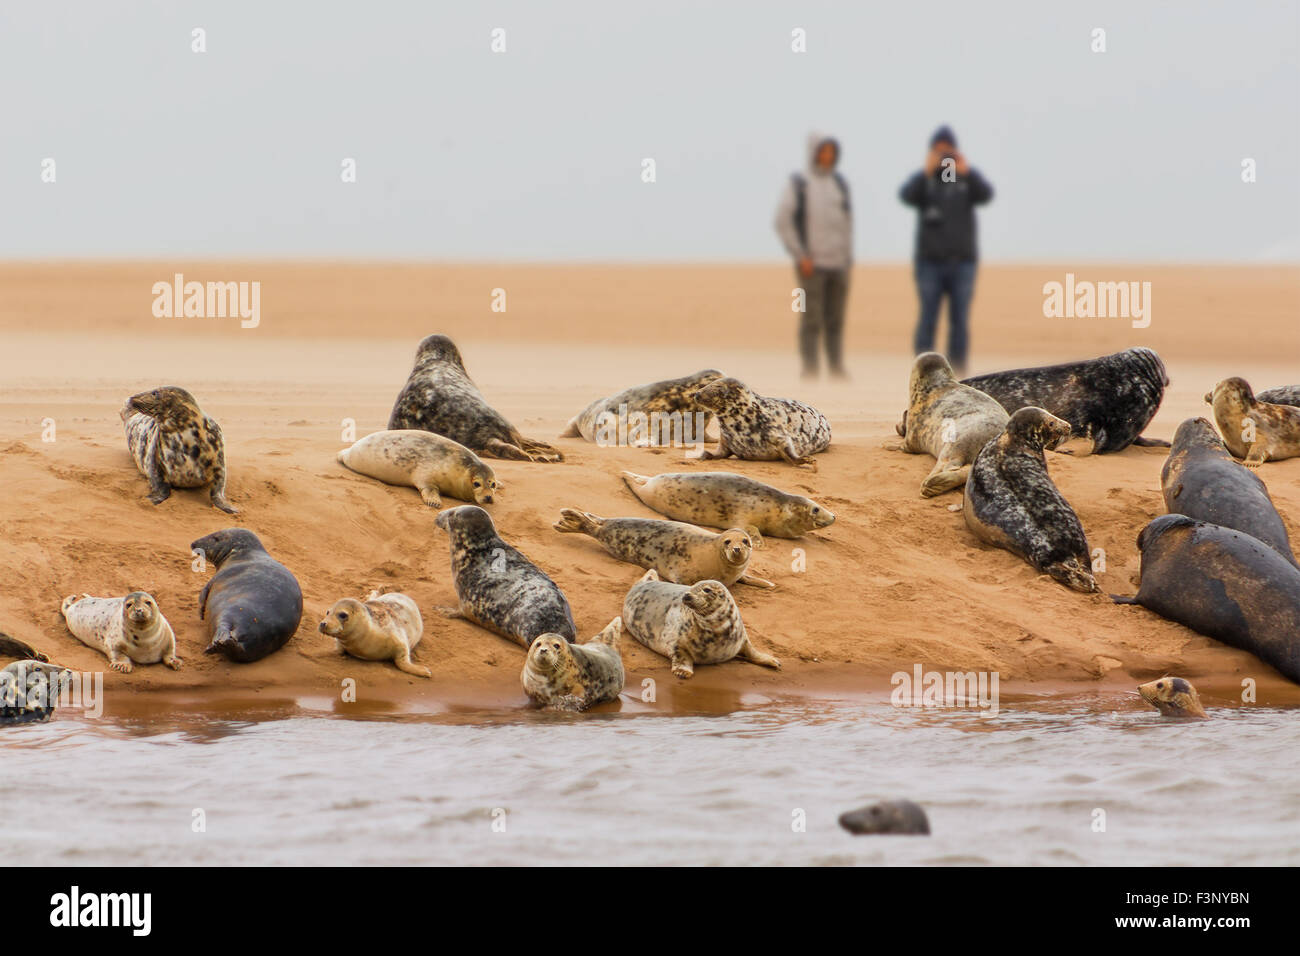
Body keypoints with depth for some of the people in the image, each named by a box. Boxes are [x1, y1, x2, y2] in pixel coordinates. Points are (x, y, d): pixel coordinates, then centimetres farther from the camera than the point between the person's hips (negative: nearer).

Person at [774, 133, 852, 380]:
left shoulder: (839, 183, 11)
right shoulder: (798, 184, -4)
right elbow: (783, 221, -7)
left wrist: (848, 255, 11)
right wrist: (800, 257, -12)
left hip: (839, 264, 5)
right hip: (813, 264, -5)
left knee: (835, 319, 5)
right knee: (812, 317, -6)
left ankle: (837, 366, 9)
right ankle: (810, 367, -2)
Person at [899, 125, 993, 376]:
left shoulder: (968, 177, 4)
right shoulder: (922, 179, 2)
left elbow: (986, 194, -16)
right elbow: (906, 196, -18)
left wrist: (966, 172, -32)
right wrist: (927, 172, -32)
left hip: (962, 262, 1)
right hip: (930, 262, -1)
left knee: (960, 321, 0)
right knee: (927, 320, -4)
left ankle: (956, 373, 4)